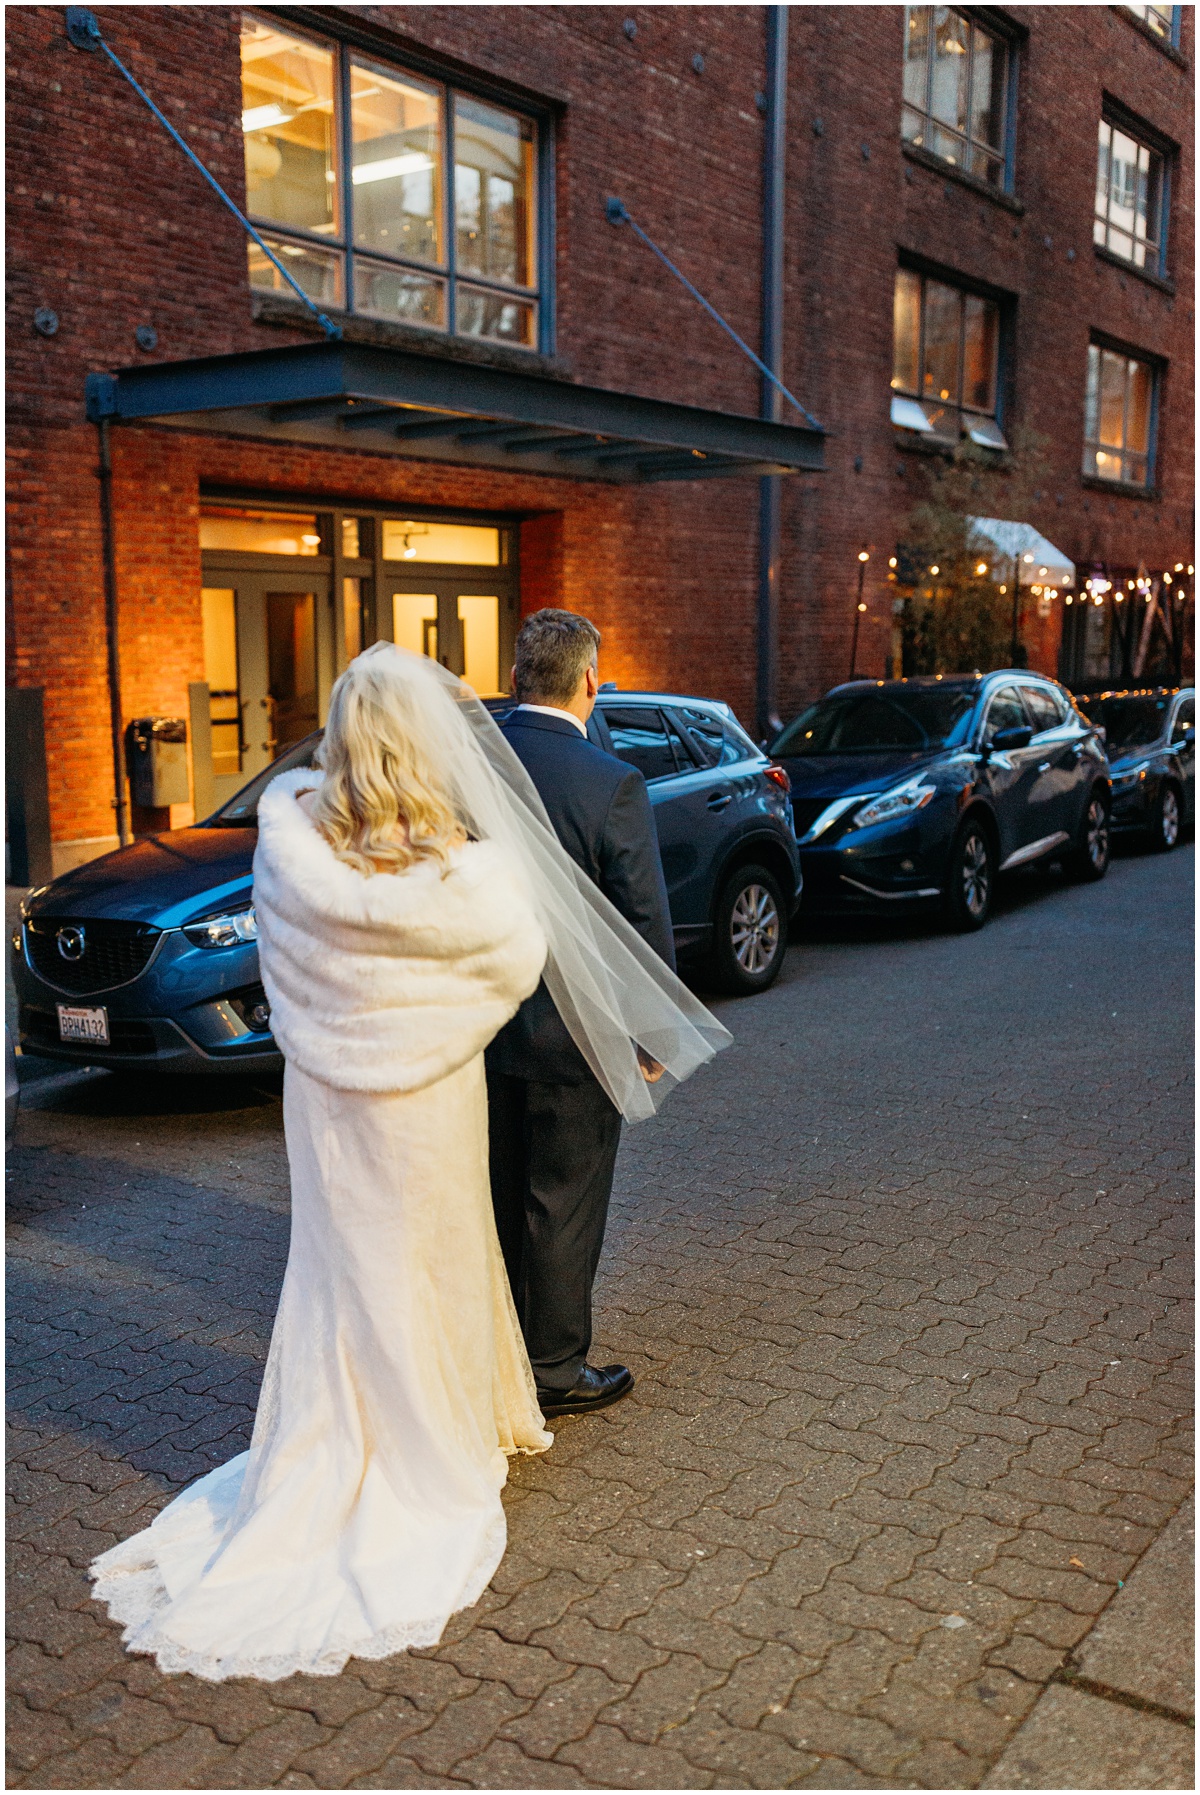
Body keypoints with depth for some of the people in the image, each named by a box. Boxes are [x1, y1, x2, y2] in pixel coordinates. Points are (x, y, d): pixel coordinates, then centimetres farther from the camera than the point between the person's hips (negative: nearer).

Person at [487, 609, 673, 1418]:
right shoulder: (613, 784, -18)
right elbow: (645, 920, -15)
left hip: (484, 1024, 5)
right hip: (574, 1034, -5)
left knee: (500, 1196, 20)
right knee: (563, 1206, 8)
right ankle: (554, 1370, 22)